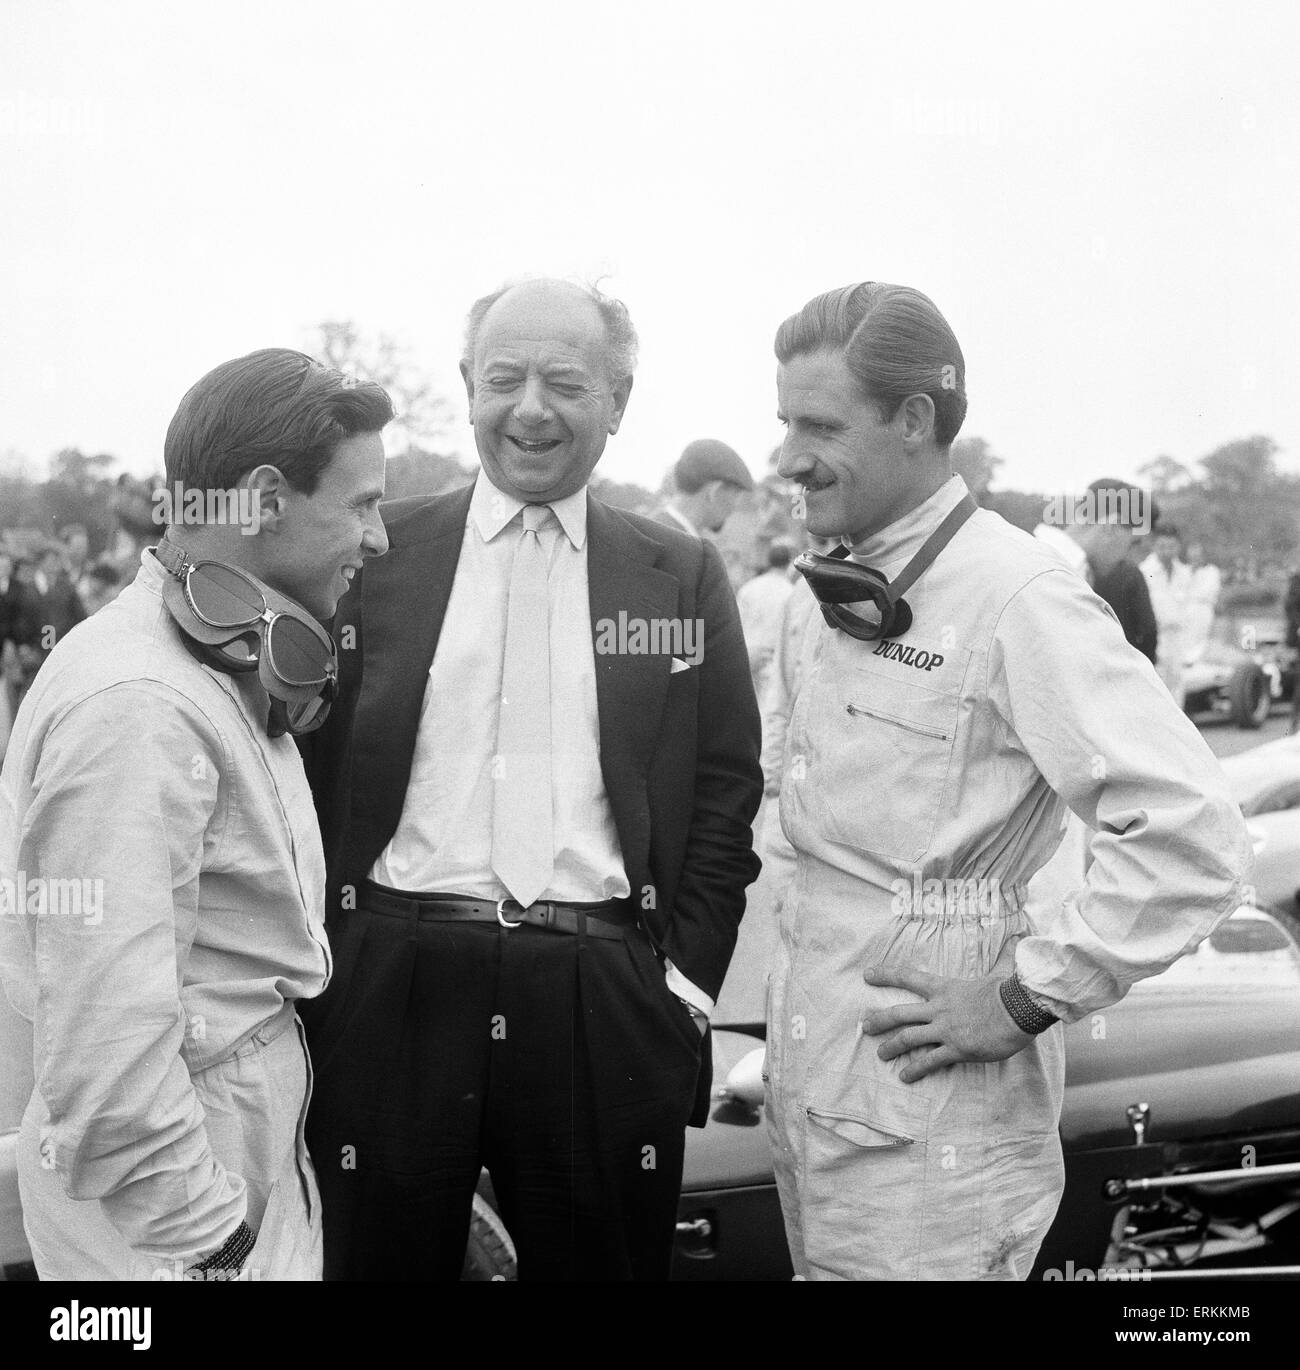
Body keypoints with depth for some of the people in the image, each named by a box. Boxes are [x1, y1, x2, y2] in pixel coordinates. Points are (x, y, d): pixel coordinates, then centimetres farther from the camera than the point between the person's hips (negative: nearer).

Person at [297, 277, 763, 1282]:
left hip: (605, 1000, 0)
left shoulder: (683, 579, 7)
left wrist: (688, 981, -1)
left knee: (603, 1259, 8)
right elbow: (310, 766, 6)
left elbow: (726, 793, 6)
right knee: (383, 1256, 8)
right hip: (393, 989, 0)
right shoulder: (374, 554, 6)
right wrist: (323, 964, 1)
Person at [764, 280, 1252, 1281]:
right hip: (806, 1083, 8)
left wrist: (1025, 1000, -18)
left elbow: (1193, 840, -24)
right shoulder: (851, 592, 11)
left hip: (927, 1115, -8)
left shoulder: (1015, 595, -17)